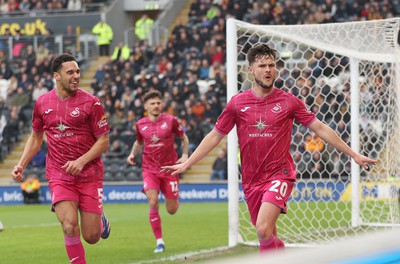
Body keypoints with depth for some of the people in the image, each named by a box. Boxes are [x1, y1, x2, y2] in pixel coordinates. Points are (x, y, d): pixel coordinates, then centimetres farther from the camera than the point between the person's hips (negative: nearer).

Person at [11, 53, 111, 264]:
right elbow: (36, 137, 17)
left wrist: (81, 162, -18)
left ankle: (100, 220, 37)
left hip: (89, 175, -1)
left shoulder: (90, 102, -7)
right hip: (58, 176, 1)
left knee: (91, 237, 1)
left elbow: (104, 140, -5)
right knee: (69, 226, -21)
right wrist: (21, 165, 5)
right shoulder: (42, 103, 3)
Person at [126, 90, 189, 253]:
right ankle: (159, 241, -11)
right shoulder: (140, 124, 2)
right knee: (153, 201, -20)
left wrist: (185, 155, -5)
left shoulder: (170, 120, -4)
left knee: (172, 210, 2)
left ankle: (175, 199, 43)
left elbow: (184, 138, 10)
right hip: (149, 170, 1)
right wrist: (133, 154, 2)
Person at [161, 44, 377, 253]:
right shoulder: (237, 103, 2)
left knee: (263, 229, -25)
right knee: (268, 237, 10)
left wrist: (353, 154, 2)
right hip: (252, 180, 3)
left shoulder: (288, 101, -2)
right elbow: (215, 136, 10)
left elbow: (321, 129, 3)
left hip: (280, 175, -3)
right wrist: (186, 164, 6)